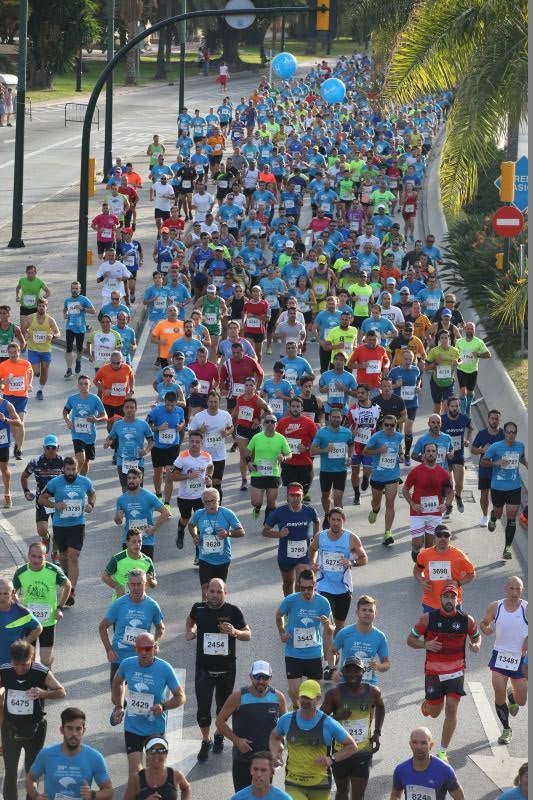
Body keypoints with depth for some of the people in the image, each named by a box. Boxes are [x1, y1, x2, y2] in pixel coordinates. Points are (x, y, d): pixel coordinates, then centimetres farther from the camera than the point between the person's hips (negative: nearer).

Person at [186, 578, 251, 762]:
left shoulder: (233, 611, -10)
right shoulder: (199, 608, -4)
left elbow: (248, 635, -4)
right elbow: (190, 620, 21)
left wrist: (235, 632, -24)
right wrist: (189, 632, 2)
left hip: (226, 667, 0)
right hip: (204, 667, 0)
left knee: (224, 706, 16)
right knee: (203, 707, -6)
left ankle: (219, 736, 40)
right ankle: (206, 742, 15)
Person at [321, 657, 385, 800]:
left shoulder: (372, 692, -4)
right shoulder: (335, 694, -11)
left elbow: (380, 707, 19)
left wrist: (377, 733, 10)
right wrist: (337, 717, -25)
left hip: (363, 753, 0)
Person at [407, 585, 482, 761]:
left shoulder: (467, 620, -5)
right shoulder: (428, 618, -8)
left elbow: (476, 636, 15)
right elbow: (411, 640, 0)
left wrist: (476, 645, -9)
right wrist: (426, 644, -20)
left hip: (456, 670, 0)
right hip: (434, 670, 0)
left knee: (451, 709, -9)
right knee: (434, 713, 8)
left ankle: (443, 752, 3)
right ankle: (427, 704, 48)